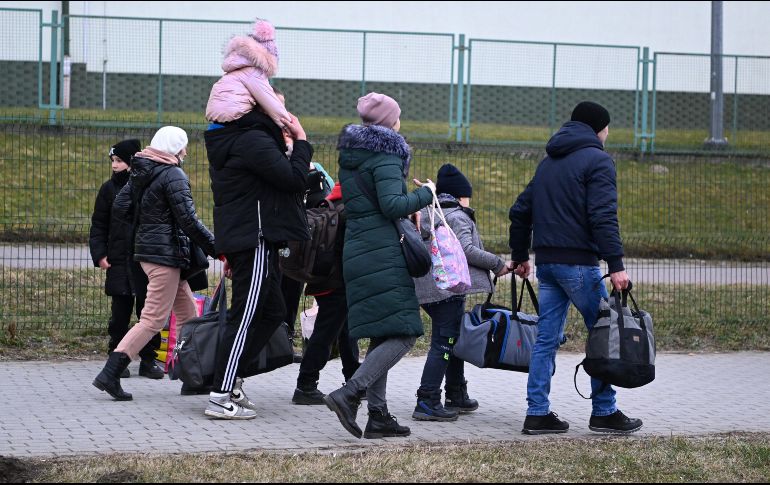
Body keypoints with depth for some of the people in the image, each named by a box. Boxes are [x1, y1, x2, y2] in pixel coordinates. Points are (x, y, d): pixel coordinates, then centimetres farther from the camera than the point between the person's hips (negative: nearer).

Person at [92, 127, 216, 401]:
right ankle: (110, 375, -15)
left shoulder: (140, 173, 12)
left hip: (145, 247, 9)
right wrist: (213, 247, -9)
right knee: (153, 319, -9)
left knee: (187, 313, 17)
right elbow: (188, 220, -16)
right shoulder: (173, 175, -13)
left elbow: (119, 208, 11)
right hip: (166, 252, -9)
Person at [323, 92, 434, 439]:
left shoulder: (349, 156, 17)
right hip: (382, 253, -9)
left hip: (356, 252, 9)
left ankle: (377, 414, 9)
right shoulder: (385, 157, -10)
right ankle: (349, 394, -21)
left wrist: (407, 210, 19)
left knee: (381, 337, 12)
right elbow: (393, 205, -21)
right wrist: (425, 194, -5)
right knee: (403, 334, -10)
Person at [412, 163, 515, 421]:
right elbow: (467, 250, -19)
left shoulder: (429, 214, 19)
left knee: (453, 340, 19)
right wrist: (497, 264, -12)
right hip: (448, 287, -10)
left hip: (428, 289, 10)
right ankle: (427, 401, -15)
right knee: (443, 343, -10)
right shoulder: (457, 216, -8)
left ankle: (457, 397, 26)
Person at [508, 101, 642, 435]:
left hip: (546, 263, 8)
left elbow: (520, 212, 21)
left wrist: (520, 256, 29)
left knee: (546, 339, 8)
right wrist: (616, 265, -20)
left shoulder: (549, 162, 19)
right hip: (577, 262, -8)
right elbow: (603, 217, -17)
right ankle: (604, 413, 4)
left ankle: (537, 413, 6)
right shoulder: (597, 160, -6)